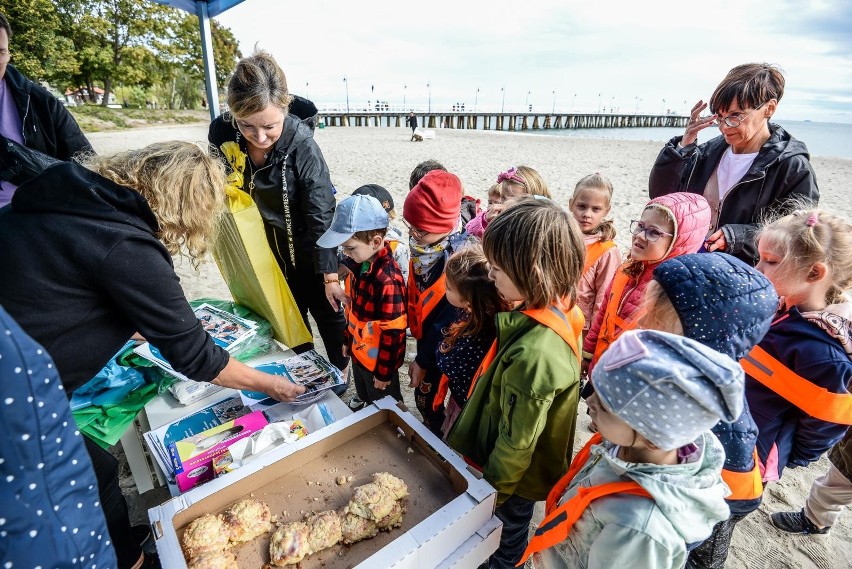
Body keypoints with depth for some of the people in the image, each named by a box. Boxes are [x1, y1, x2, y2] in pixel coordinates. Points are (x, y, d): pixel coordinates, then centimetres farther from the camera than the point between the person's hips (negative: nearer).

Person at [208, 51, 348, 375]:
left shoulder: (301, 142, -27)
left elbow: (321, 215, -24)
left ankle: (341, 372, 32)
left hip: (306, 245, -4)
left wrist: (330, 275, -22)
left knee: (326, 309, 8)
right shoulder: (221, 133, -16)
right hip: (266, 245, 4)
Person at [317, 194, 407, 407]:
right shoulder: (360, 264, -8)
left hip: (378, 361, -8)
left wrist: (384, 372, -16)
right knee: (365, 402, 30)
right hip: (359, 352, 8)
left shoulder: (387, 280, -34)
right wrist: (348, 339, 15)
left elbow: (393, 332, -26)